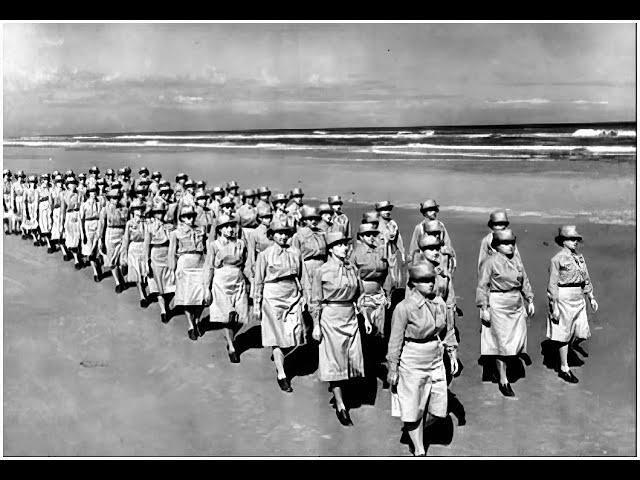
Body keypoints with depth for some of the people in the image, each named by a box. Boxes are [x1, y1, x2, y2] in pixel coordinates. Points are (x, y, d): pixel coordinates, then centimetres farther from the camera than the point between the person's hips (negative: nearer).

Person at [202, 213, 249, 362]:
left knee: (242, 317, 0)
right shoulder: (214, 245, -1)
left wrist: (249, 283, 12)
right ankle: (231, 348, 12)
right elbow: (209, 268, -1)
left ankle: (229, 336, 30)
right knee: (228, 316, -4)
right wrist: (207, 289, -4)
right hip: (221, 284, -3)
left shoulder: (240, 243, 7)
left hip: (239, 283, 3)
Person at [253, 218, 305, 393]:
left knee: (296, 337, 0)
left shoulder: (295, 253, 7)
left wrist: (302, 296, 15)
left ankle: (279, 358, 29)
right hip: (272, 298, -3)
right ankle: (281, 375, 8)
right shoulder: (264, 255, -3)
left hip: (293, 298, 4)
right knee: (278, 336, -1)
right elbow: (259, 281, 0)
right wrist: (256, 304, 0)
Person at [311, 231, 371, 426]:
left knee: (353, 358, 7)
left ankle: (338, 387, 34)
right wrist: (316, 326, -7)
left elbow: (358, 295, 14)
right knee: (335, 361, 0)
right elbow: (316, 302, -4)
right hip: (331, 318, -5)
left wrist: (365, 317, 11)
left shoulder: (352, 268, 5)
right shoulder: (322, 271, -8)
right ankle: (340, 407, 6)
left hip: (351, 317, 5)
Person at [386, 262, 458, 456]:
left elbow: (448, 331, 16)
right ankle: (419, 451, 23)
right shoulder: (404, 307, -16)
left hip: (436, 360, 5)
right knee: (414, 409, 6)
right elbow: (395, 341, -10)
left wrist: (452, 353, 12)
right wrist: (393, 370, -8)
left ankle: (417, 430, 37)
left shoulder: (439, 303, 1)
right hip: (412, 363, -5)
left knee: (438, 409, 9)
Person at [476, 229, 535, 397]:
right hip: (498, 306, -6)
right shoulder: (490, 262, -9)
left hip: (517, 306, 6)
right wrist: (484, 308, -13)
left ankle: (502, 368, 28)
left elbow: (525, 282, 19)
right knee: (502, 343, -2)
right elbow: (482, 286, -9)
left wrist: (530, 301, 14)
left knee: (518, 341, 6)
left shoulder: (517, 261, 10)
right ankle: (503, 381, 8)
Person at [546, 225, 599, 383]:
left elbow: (586, 279, 18)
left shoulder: (579, 258, 10)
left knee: (582, 333, 8)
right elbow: (553, 285, -12)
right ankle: (564, 369, 13)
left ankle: (574, 344, 45)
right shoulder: (557, 259, -11)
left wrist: (592, 298, 14)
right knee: (564, 335, 2)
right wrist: (554, 307, -14)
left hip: (579, 299, 6)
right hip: (564, 300, -6)